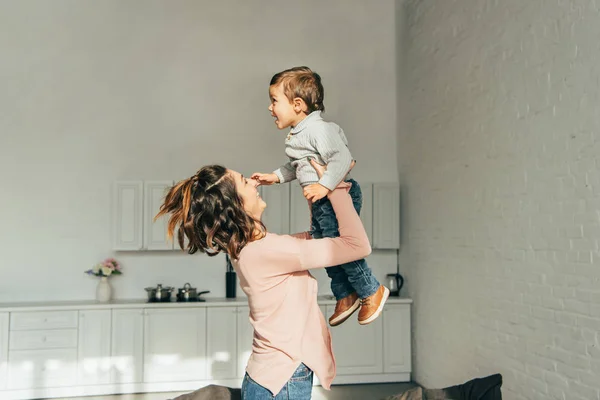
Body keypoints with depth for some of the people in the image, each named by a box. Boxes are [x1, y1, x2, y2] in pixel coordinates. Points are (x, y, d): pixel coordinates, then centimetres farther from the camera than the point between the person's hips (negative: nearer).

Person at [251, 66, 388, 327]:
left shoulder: (318, 129, -21)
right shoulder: (297, 134, 11)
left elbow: (342, 158, -29)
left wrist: (324, 185, -34)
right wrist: (276, 176, 17)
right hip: (320, 202, 10)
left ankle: (372, 291, 18)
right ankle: (345, 296, 31)